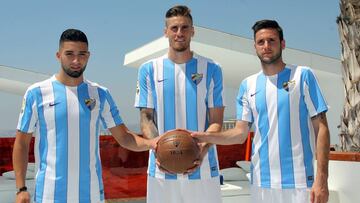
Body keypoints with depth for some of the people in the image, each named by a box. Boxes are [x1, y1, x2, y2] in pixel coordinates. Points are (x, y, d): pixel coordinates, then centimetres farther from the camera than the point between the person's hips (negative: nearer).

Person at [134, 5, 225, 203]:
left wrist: (202, 151, -18)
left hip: (203, 169, 0)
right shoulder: (149, 69, 4)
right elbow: (146, 118, 3)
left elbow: (216, 121, 0)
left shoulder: (211, 69, 3)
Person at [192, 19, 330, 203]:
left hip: (298, 180, -3)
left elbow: (321, 128, -4)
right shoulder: (248, 85, 7)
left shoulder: (303, 75, -1)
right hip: (261, 180, 3)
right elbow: (240, 133, 6)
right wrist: (206, 137, -11)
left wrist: (321, 178, -11)